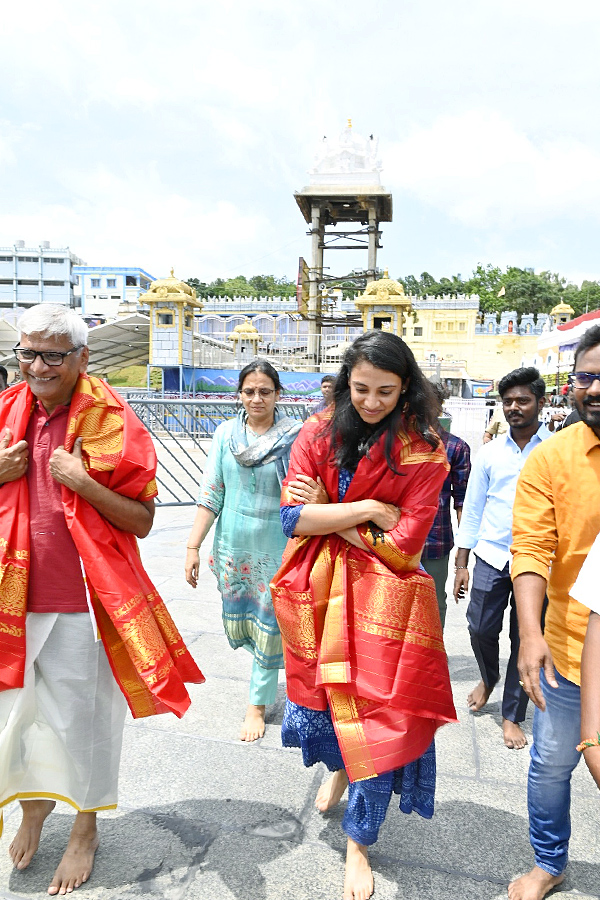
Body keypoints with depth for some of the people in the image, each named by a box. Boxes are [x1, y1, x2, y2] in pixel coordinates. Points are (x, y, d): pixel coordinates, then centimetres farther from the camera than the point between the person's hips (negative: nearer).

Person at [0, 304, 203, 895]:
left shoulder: (110, 422, -9)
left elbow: (143, 521, -9)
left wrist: (83, 483, -22)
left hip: (81, 603, -4)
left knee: (80, 719, 11)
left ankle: (85, 827, 38)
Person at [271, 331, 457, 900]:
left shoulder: (424, 450, -9)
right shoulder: (319, 433, -2)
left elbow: (405, 542, -15)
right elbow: (292, 517, -11)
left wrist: (327, 518, -12)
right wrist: (367, 509, -16)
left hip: (383, 597, -2)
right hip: (318, 592, 3)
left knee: (378, 716, 1)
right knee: (324, 691, 18)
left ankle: (358, 842, 26)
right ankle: (339, 766, 54)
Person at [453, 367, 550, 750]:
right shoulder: (490, 453, 5)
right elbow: (472, 510, 8)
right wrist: (461, 563, 6)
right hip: (491, 557, 2)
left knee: (525, 639, 7)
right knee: (481, 628, 4)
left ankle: (512, 715, 24)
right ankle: (489, 676, 37)